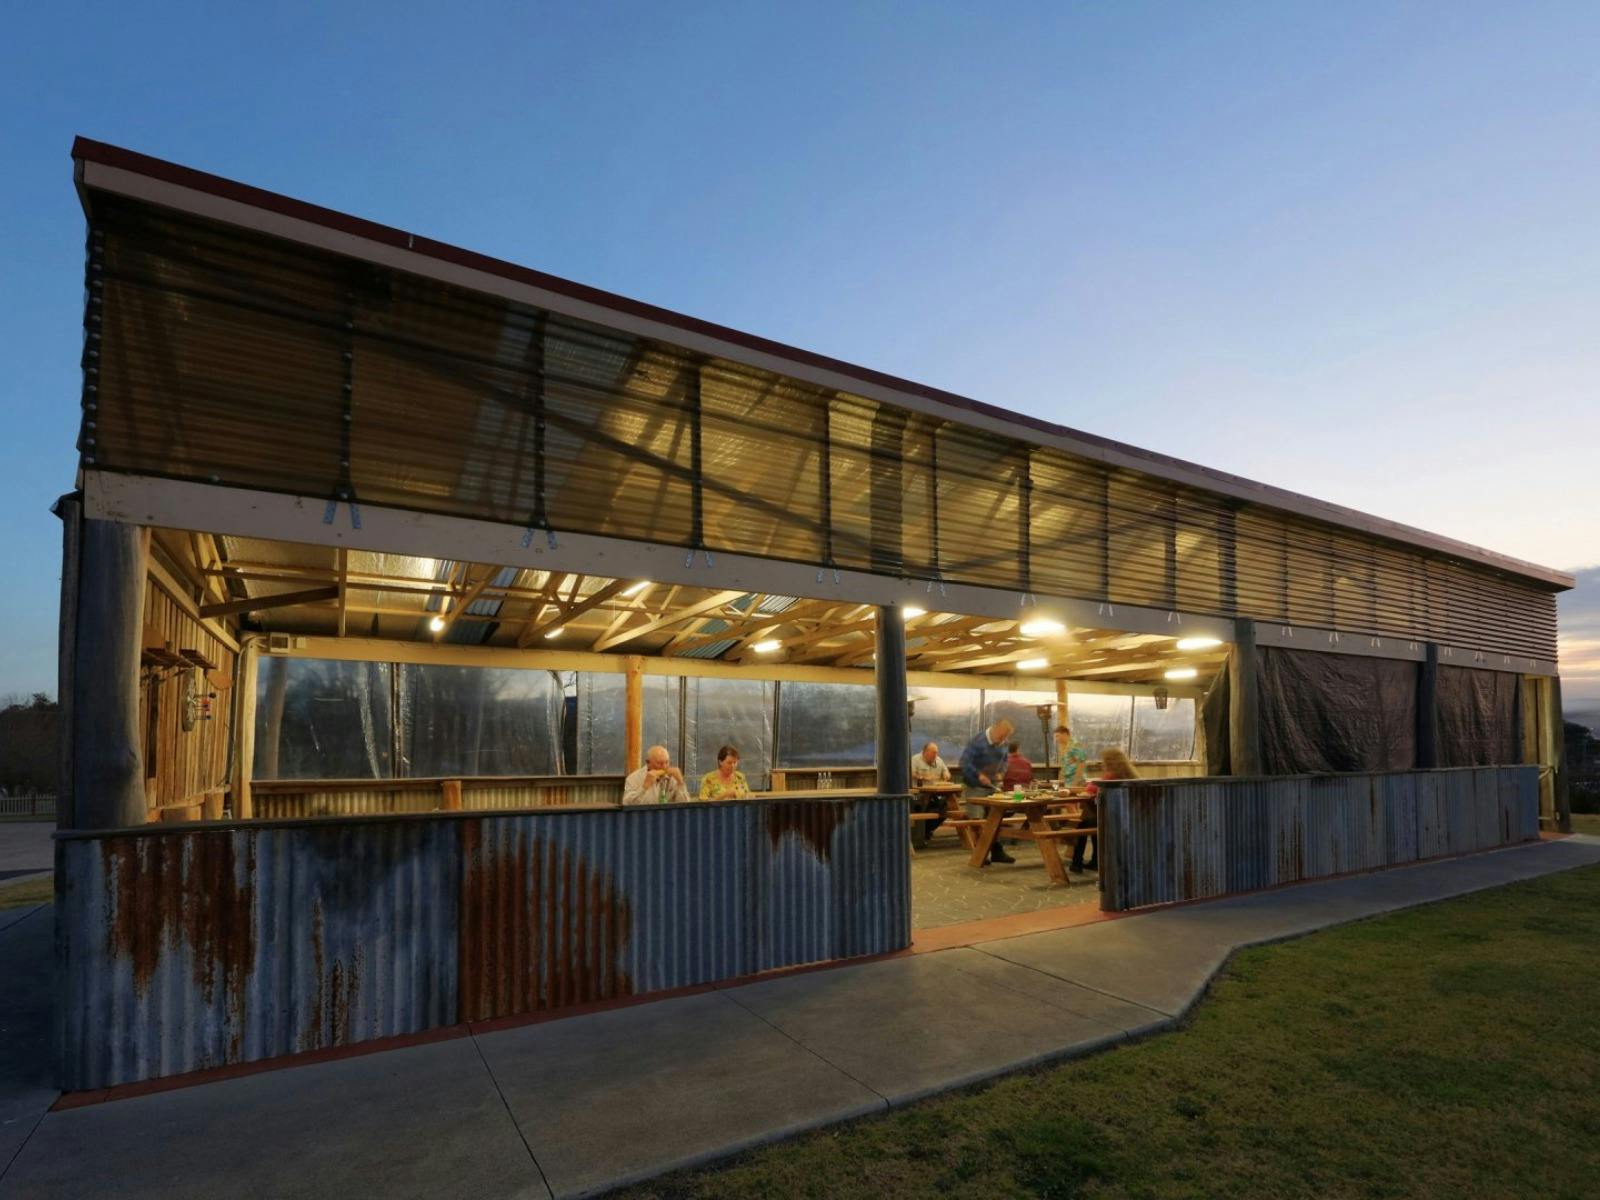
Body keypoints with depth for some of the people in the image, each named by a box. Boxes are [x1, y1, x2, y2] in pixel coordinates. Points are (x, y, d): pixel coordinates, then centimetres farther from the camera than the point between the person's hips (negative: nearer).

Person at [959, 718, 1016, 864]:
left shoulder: (1002, 743, 0)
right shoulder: (978, 741, -21)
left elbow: (1004, 760, 17)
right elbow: (964, 762, -23)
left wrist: (1000, 772, -2)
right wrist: (979, 776, -29)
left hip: (992, 785, 7)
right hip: (975, 787, -7)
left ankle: (997, 852, 18)